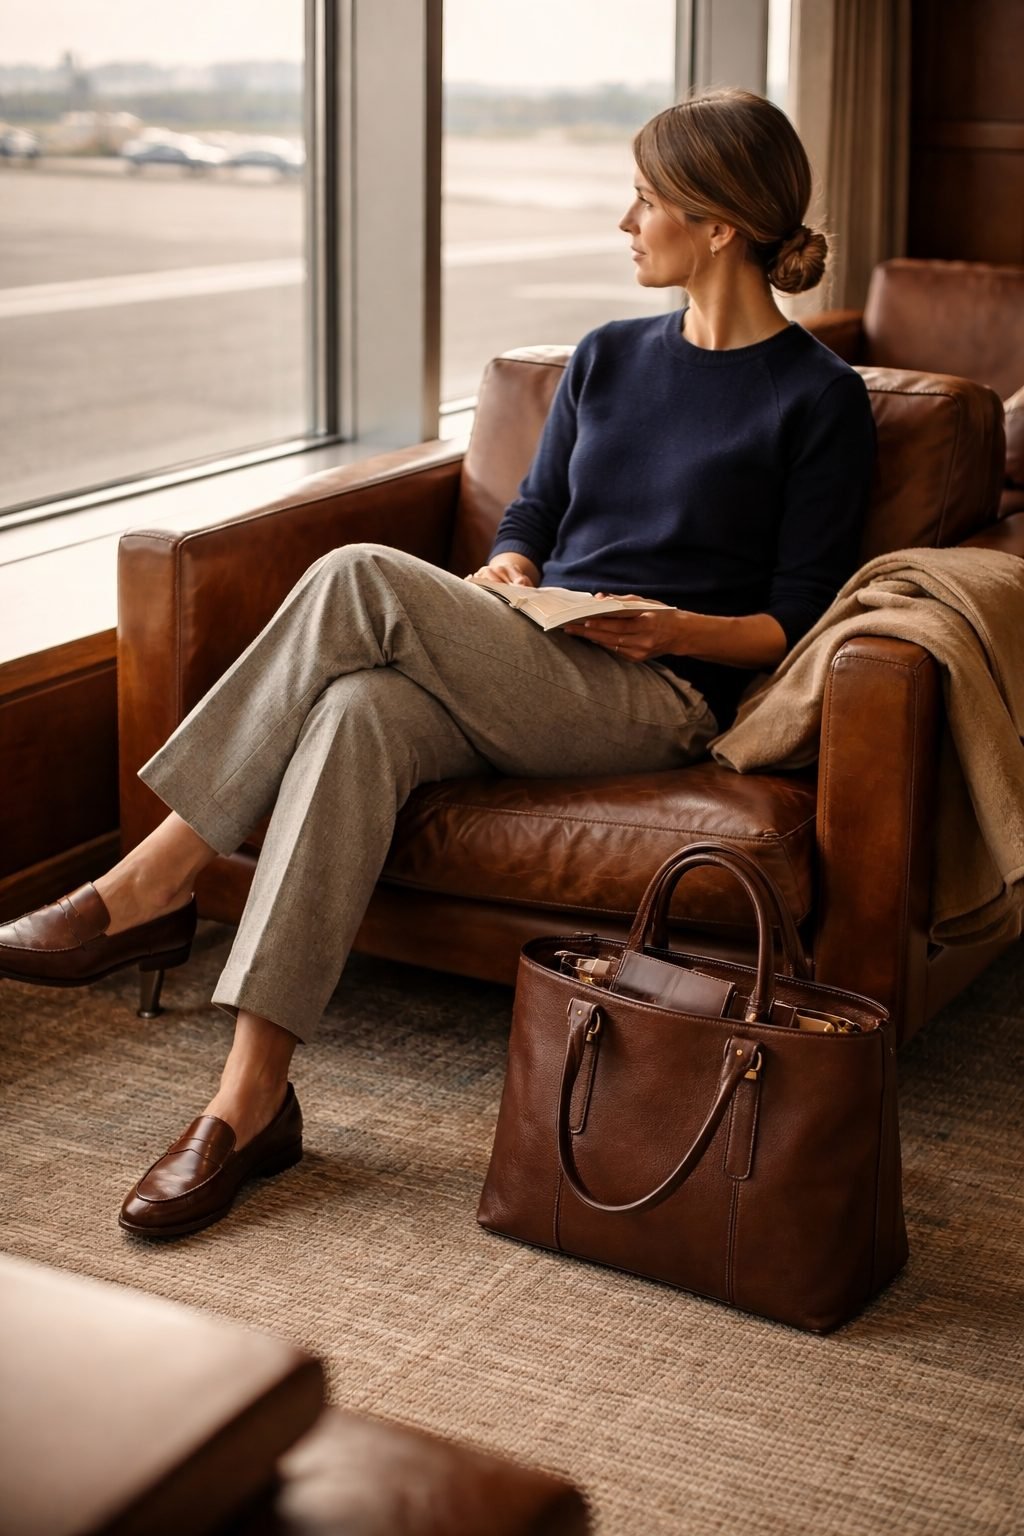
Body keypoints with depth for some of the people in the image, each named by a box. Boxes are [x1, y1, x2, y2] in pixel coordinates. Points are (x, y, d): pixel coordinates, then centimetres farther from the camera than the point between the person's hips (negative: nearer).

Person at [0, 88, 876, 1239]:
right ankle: (249, 1101, -36)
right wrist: (503, 581, 0)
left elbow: (798, 624, 0)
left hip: (660, 699, -5)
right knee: (359, 713, -32)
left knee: (360, 581, -28)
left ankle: (150, 887, -23)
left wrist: (670, 628, -17)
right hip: (522, 677, 5)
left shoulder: (820, 400, 3)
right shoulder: (608, 360, 20)